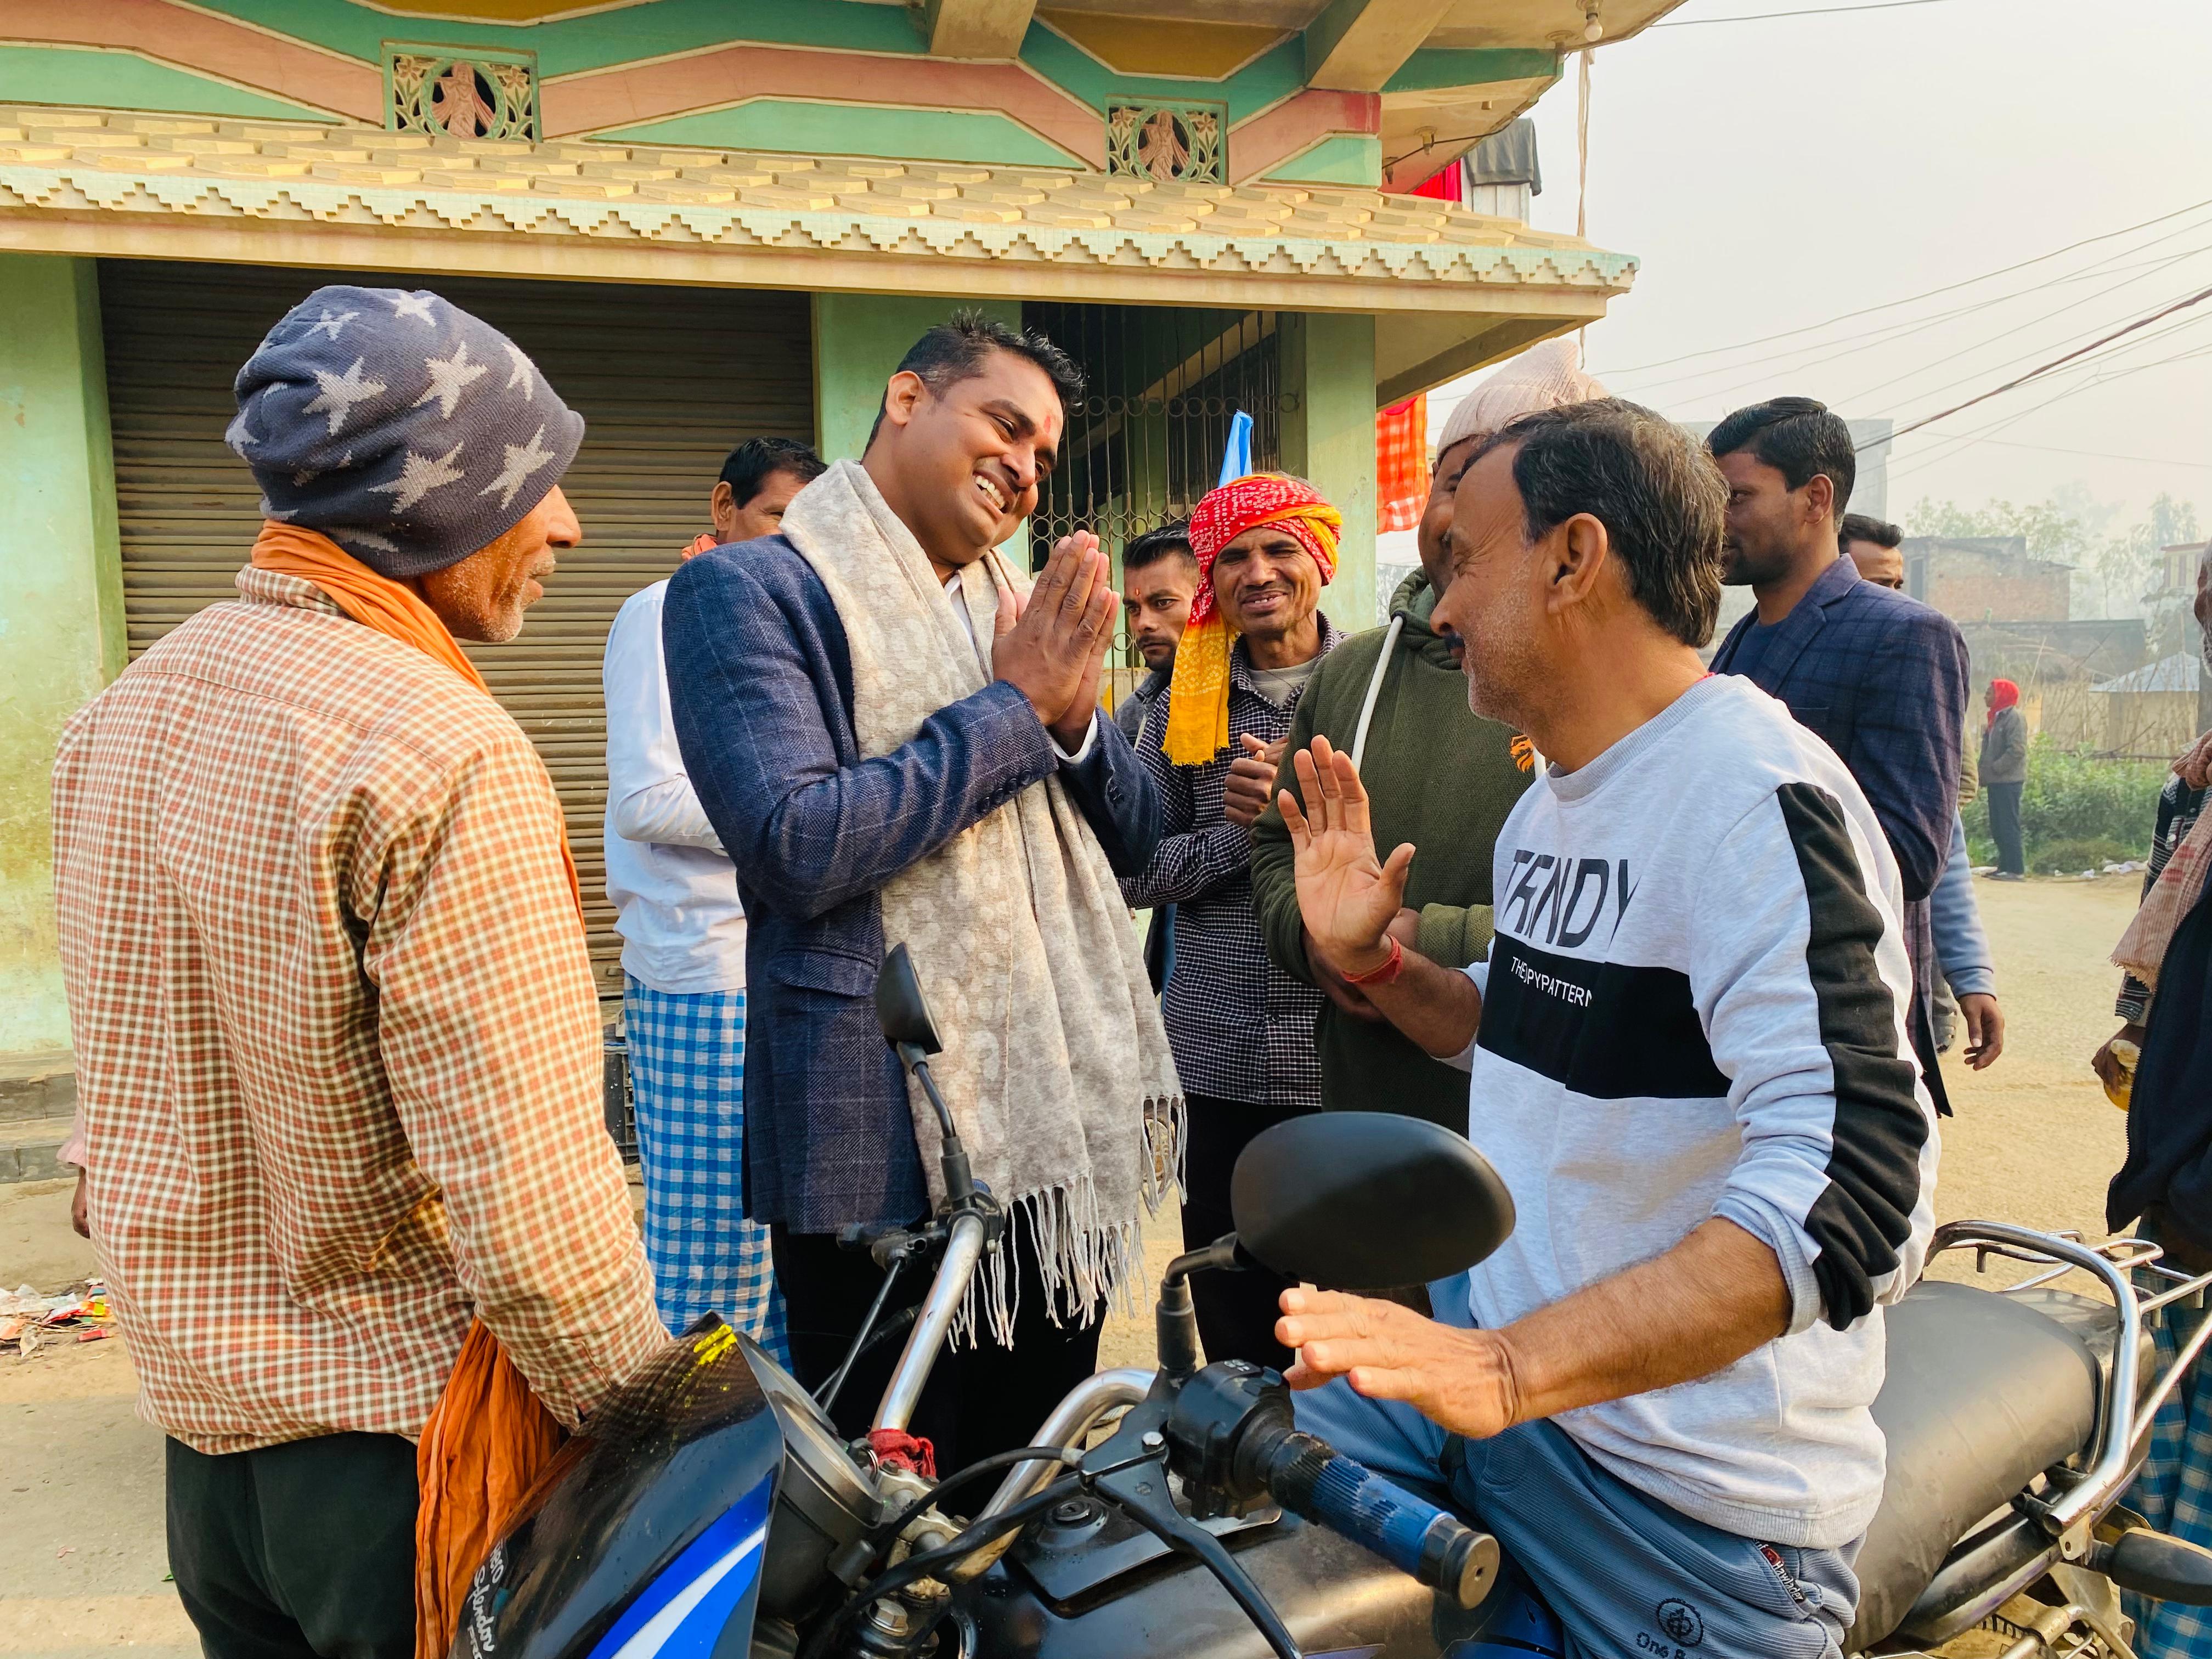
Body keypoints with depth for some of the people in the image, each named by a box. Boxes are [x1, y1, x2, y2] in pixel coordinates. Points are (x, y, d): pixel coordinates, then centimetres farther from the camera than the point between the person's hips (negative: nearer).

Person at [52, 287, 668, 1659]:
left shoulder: (124, 711, 3)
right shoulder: (446, 756, -25)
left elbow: (135, 1089, 11)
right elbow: (530, 1203, -27)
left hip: (201, 1426, 8)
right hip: (404, 1436, -8)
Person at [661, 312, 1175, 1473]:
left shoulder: (1015, 607, 15)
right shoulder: (748, 588, -8)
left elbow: (1133, 839, 15)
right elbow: (796, 846, -22)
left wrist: (1074, 713, -6)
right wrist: (1016, 706, -14)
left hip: (1057, 1127, 7)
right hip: (888, 1149, -7)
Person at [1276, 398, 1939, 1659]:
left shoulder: (1757, 797, -20)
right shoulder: (1553, 802, 11)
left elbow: (1853, 1186, -30)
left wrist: (1512, 1368, -37)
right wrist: (1370, 959, 7)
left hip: (1680, 1484, -7)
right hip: (1491, 1341, 8)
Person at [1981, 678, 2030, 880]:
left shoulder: (2014, 717, -10)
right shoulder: (1997, 718, 17)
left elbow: (2017, 750, -20)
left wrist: (1995, 768, -17)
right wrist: (1984, 773, 9)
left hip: (2009, 781, -9)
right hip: (1997, 781, 9)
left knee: (2008, 826, -8)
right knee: (1998, 827, 11)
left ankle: (2016, 870, -7)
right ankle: (2005, 866, 17)